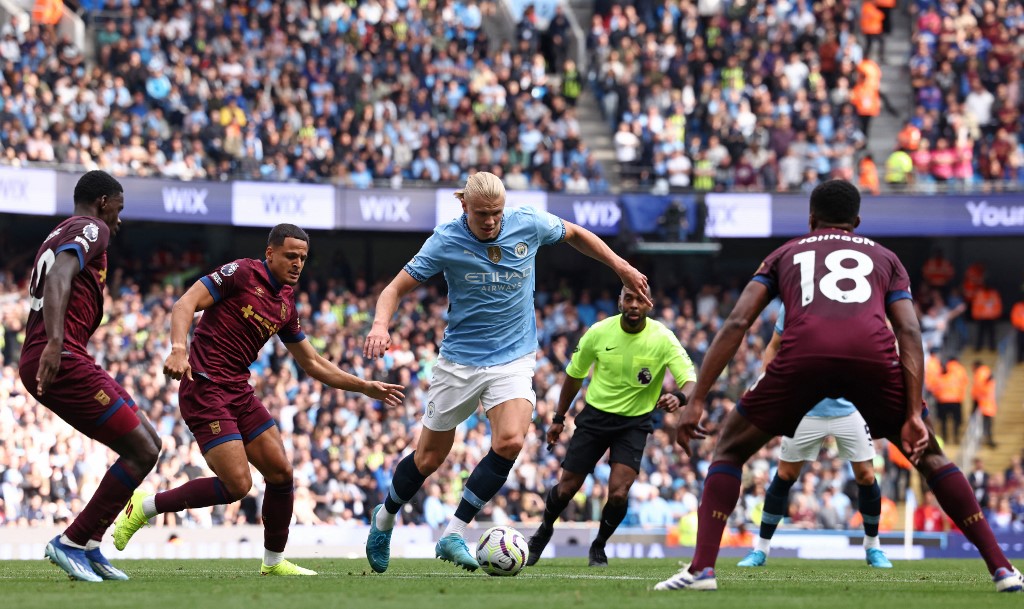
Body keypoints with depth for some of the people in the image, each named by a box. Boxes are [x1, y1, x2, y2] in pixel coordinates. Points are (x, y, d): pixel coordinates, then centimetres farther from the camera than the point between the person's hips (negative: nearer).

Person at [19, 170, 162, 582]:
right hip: (62, 361, -10)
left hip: (41, 360, 10)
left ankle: (88, 546, 11)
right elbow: (59, 277, -22)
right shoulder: (90, 229, -3)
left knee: (148, 444, 13)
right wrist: (55, 342, -36)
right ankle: (71, 543, -6)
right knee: (143, 452, -9)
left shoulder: (58, 236, 28)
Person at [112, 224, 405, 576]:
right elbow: (186, 303, -16)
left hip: (239, 392, 8)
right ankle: (145, 507, -1)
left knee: (280, 472, 4)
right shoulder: (241, 273, -8)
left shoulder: (286, 306, 15)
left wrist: (365, 387, 18)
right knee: (237, 484, -15)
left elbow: (313, 364, 23)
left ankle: (273, 561, 20)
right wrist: (178, 348, -33)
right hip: (205, 388, -8)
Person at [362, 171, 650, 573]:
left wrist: (620, 266, 14)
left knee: (509, 442, -24)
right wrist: (380, 325, -29)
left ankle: (453, 535, -16)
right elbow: (397, 287, -10)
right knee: (429, 459, 7)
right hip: (459, 360, -1)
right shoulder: (446, 241, -13)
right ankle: (384, 519, 36)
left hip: (513, 359, 1)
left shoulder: (528, 224, -8)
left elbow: (573, 234, 13)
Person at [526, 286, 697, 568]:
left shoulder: (663, 338, -15)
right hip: (596, 415, 1)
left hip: (635, 422, -1)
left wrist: (678, 397, -44)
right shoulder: (599, 332, -10)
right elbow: (574, 375, 6)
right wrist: (559, 419, 10)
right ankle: (544, 532, 36)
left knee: (618, 494, -17)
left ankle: (599, 547, 12)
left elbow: (690, 381, -21)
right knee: (566, 489, 4)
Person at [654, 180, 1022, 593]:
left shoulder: (785, 254, 34)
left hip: (804, 354, -1)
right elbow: (909, 331, 16)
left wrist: (697, 400, 16)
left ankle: (702, 568, 3)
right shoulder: (884, 258, 34)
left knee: (730, 448, 20)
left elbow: (737, 323, 19)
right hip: (873, 355, 1)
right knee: (929, 456, 23)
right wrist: (914, 414, 7)